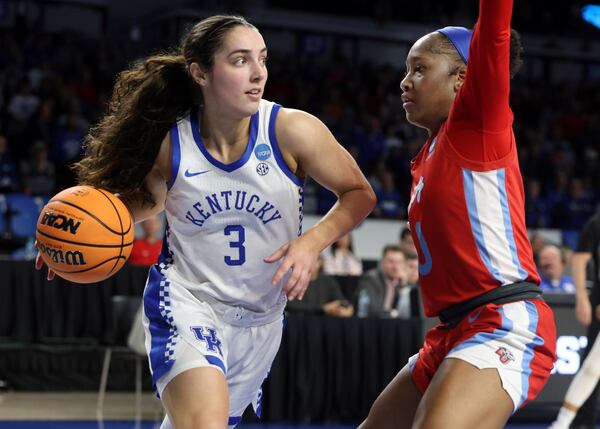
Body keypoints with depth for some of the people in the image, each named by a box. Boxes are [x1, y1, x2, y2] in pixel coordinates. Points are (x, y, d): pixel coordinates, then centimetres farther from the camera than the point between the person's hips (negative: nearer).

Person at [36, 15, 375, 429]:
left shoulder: (292, 130, -15)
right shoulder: (168, 143, -12)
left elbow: (359, 194, -4)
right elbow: (146, 200, 9)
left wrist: (313, 240, -21)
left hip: (261, 319, 2)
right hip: (185, 302, -2)